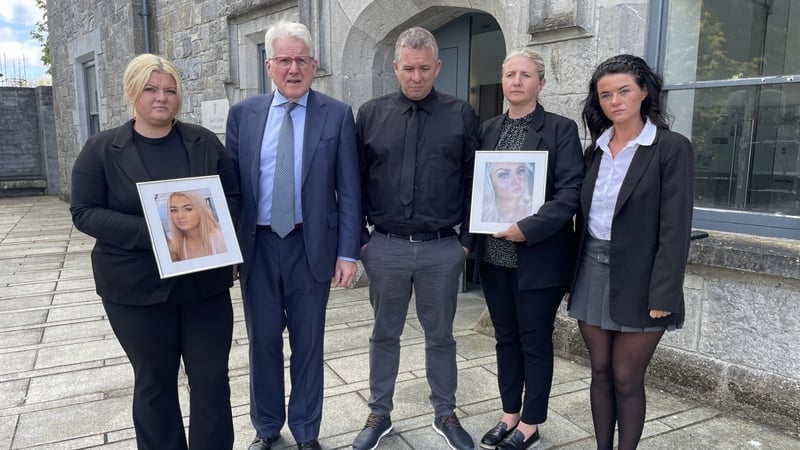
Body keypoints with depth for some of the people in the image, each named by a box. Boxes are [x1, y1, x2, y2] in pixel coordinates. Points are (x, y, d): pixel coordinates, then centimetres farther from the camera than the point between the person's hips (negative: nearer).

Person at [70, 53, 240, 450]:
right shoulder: (101, 149, -1)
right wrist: (149, 232, -20)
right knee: (154, 381, 13)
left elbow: (232, 196, 7)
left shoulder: (204, 142, 3)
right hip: (137, 286, -1)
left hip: (205, 280, 1)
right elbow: (86, 212, -5)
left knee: (211, 376, 7)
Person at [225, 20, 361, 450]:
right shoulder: (243, 114, 3)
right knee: (262, 339, 14)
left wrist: (347, 252, -8)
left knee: (308, 341, 11)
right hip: (257, 245, 2)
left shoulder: (337, 115, -2)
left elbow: (348, 190, -4)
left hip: (312, 245, -1)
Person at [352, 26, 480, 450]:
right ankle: (379, 413, 33)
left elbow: (474, 180, 3)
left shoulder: (461, 115, 1)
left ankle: (445, 414, 32)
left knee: (440, 336, 14)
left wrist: (469, 237, 0)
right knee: (384, 335, 15)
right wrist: (359, 237, 2)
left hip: (443, 248, 0)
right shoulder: (370, 113, 3)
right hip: (385, 247, 1)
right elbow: (354, 181, 5)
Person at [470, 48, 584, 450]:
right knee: (505, 338, 16)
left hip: (538, 257, -4)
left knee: (535, 341, 8)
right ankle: (510, 415, 32)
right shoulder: (488, 129, 9)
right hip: (493, 254, 5)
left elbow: (570, 193, -12)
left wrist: (529, 228, -22)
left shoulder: (561, 129, -5)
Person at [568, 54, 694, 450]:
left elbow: (675, 227, -13)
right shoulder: (596, 149, 9)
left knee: (627, 378, 5)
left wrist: (663, 295, -17)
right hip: (592, 274, 5)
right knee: (600, 372, 13)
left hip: (636, 281, -5)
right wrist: (571, 276, 9)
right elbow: (583, 216, 10)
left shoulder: (672, 147, -8)